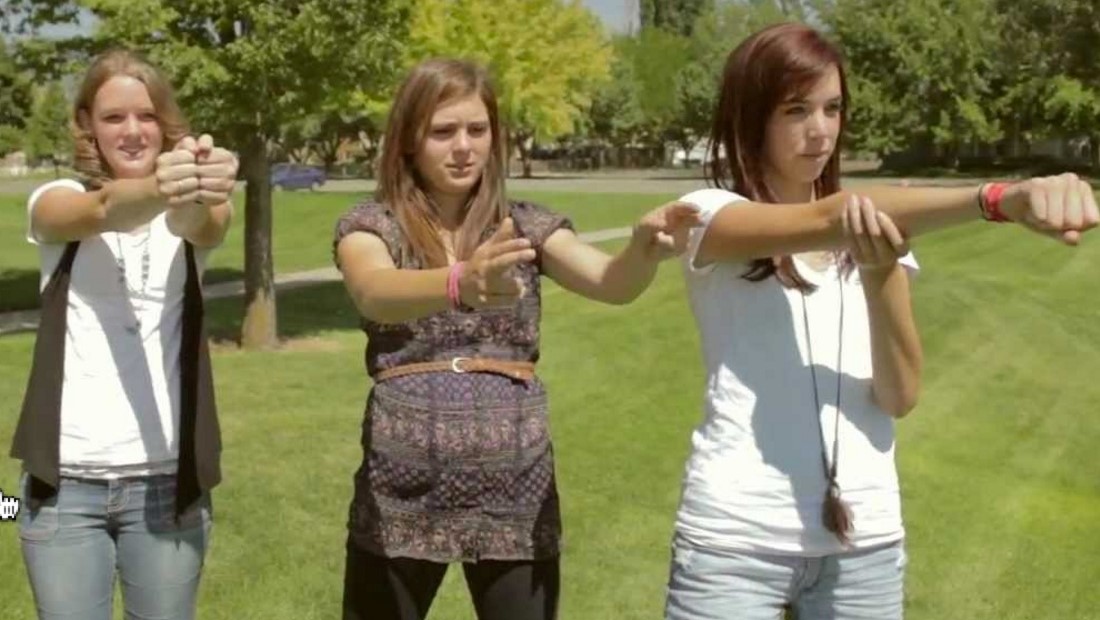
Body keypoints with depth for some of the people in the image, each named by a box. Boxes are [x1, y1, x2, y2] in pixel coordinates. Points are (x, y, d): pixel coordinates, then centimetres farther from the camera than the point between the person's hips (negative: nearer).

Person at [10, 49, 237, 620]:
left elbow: (204, 226, -22)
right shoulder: (56, 201, 2)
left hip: (168, 477, 0)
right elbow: (101, 211, -22)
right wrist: (156, 189, -46)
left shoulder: (191, 212, 3)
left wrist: (198, 196, -47)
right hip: (66, 480, 0)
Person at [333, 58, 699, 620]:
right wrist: (460, 282, -44)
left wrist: (645, 247, -35)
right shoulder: (370, 227, -1)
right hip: (403, 498, -1)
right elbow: (373, 293, -24)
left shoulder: (527, 226, 6)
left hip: (515, 495, 2)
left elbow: (611, 283, -12)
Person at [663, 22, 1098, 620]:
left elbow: (900, 396, -4)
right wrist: (1001, 199, -38)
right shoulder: (707, 215, -5)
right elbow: (829, 221, -24)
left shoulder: (873, 234, 6)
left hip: (865, 540, 3)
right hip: (735, 538, -3)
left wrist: (880, 270, -21)